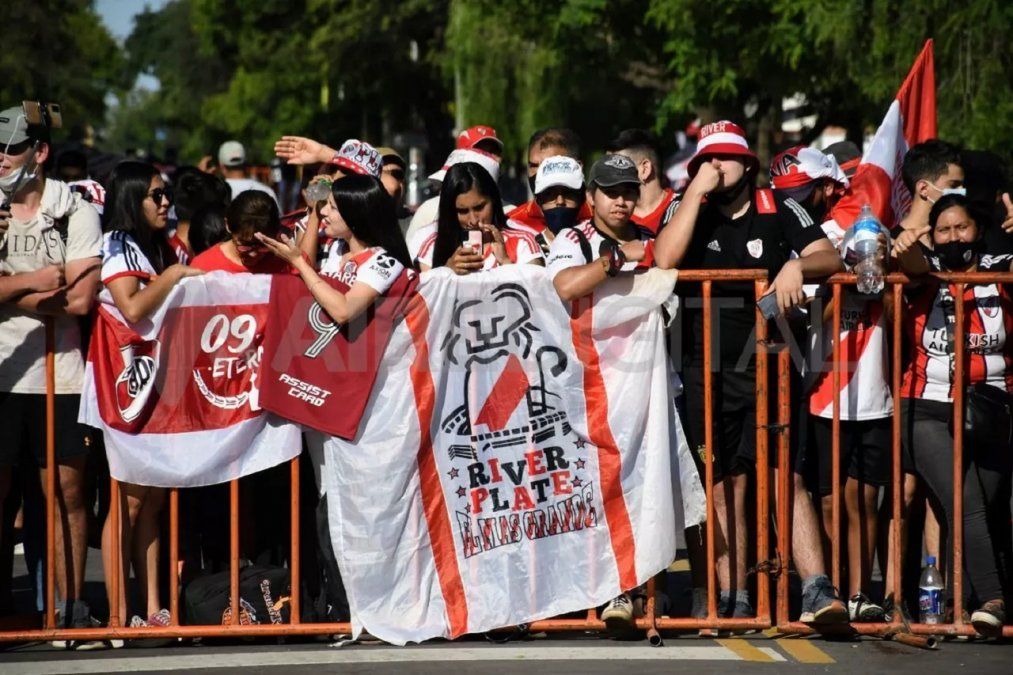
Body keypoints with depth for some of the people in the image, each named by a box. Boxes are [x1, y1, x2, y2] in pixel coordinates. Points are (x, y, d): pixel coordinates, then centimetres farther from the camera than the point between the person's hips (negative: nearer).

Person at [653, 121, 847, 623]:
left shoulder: (780, 211, 6)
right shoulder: (691, 213, 6)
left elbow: (831, 257, -2)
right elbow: (665, 259, -13)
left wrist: (797, 265, -24)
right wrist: (697, 190, -12)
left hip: (768, 368, -1)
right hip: (708, 371, 1)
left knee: (786, 477, -13)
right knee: (725, 487, 4)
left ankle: (818, 591, -20)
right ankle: (734, 601, 8)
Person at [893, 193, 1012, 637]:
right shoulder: (927, 274, 6)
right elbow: (911, 263, -14)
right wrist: (905, 248, -37)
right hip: (929, 413, -2)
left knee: (970, 513, 1)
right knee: (966, 506, -17)